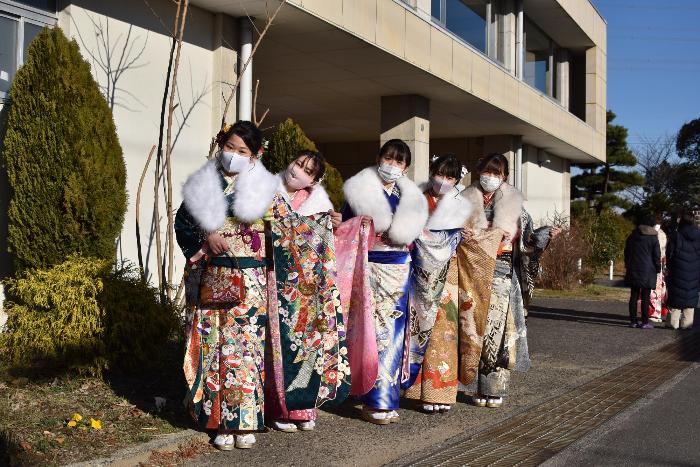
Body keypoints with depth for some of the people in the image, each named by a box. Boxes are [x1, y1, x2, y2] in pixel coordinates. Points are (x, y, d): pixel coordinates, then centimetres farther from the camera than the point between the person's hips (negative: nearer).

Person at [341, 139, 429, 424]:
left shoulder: (411, 198, 13)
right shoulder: (360, 192, 1)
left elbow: (412, 237, 12)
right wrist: (358, 226, -11)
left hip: (399, 271, 4)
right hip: (369, 268, -4)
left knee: (394, 330, 5)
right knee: (374, 329, -7)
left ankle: (388, 396, 14)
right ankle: (375, 402, -1)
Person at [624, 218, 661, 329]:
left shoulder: (632, 237, 9)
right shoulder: (653, 238, -4)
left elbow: (626, 253, 15)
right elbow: (657, 256, -4)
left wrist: (628, 266, 21)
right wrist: (658, 269, 6)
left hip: (633, 270, 4)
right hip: (648, 271, -4)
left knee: (634, 296, 7)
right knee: (645, 297, -3)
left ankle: (633, 321, 7)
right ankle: (645, 322, -3)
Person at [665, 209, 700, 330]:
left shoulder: (676, 235, -8)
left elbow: (669, 254, -6)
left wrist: (670, 267, 6)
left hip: (678, 271, -2)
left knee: (676, 296, 5)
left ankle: (674, 322, 6)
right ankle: (687, 323, 9)